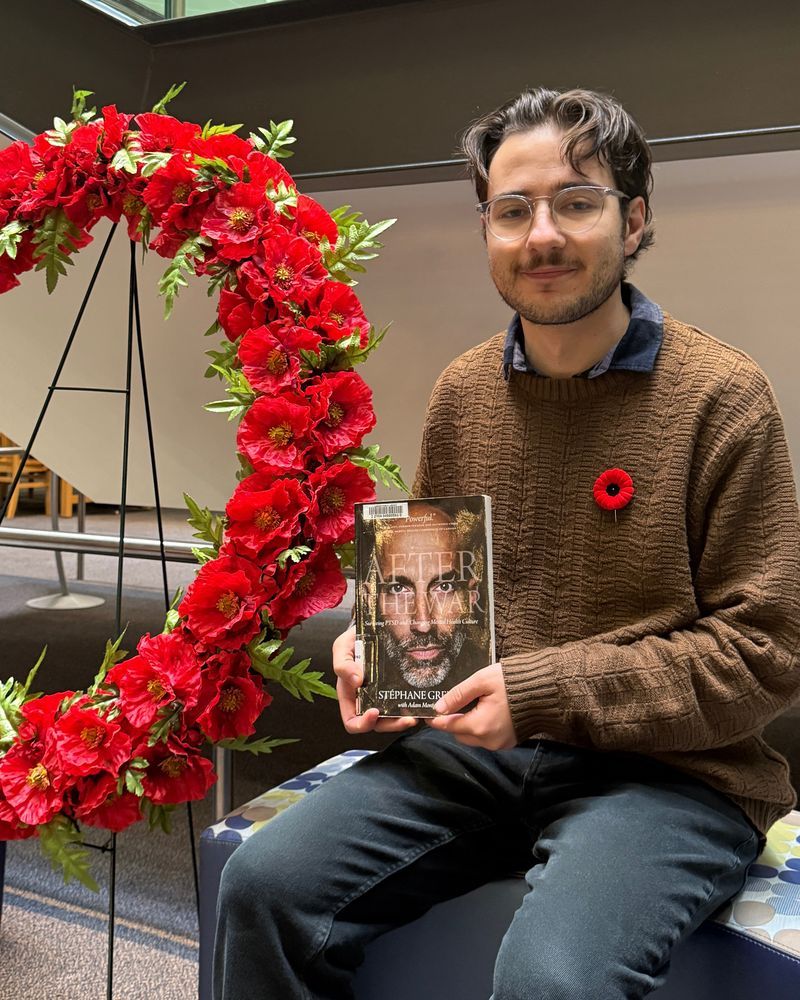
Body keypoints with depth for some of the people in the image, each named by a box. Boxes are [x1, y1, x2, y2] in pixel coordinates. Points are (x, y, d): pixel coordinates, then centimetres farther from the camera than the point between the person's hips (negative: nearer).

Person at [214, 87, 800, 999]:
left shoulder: (720, 397, -8)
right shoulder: (461, 391, 7)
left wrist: (542, 692, -17)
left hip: (664, 769, -4)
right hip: (475, 744, 5)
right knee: (264, 885, -11)